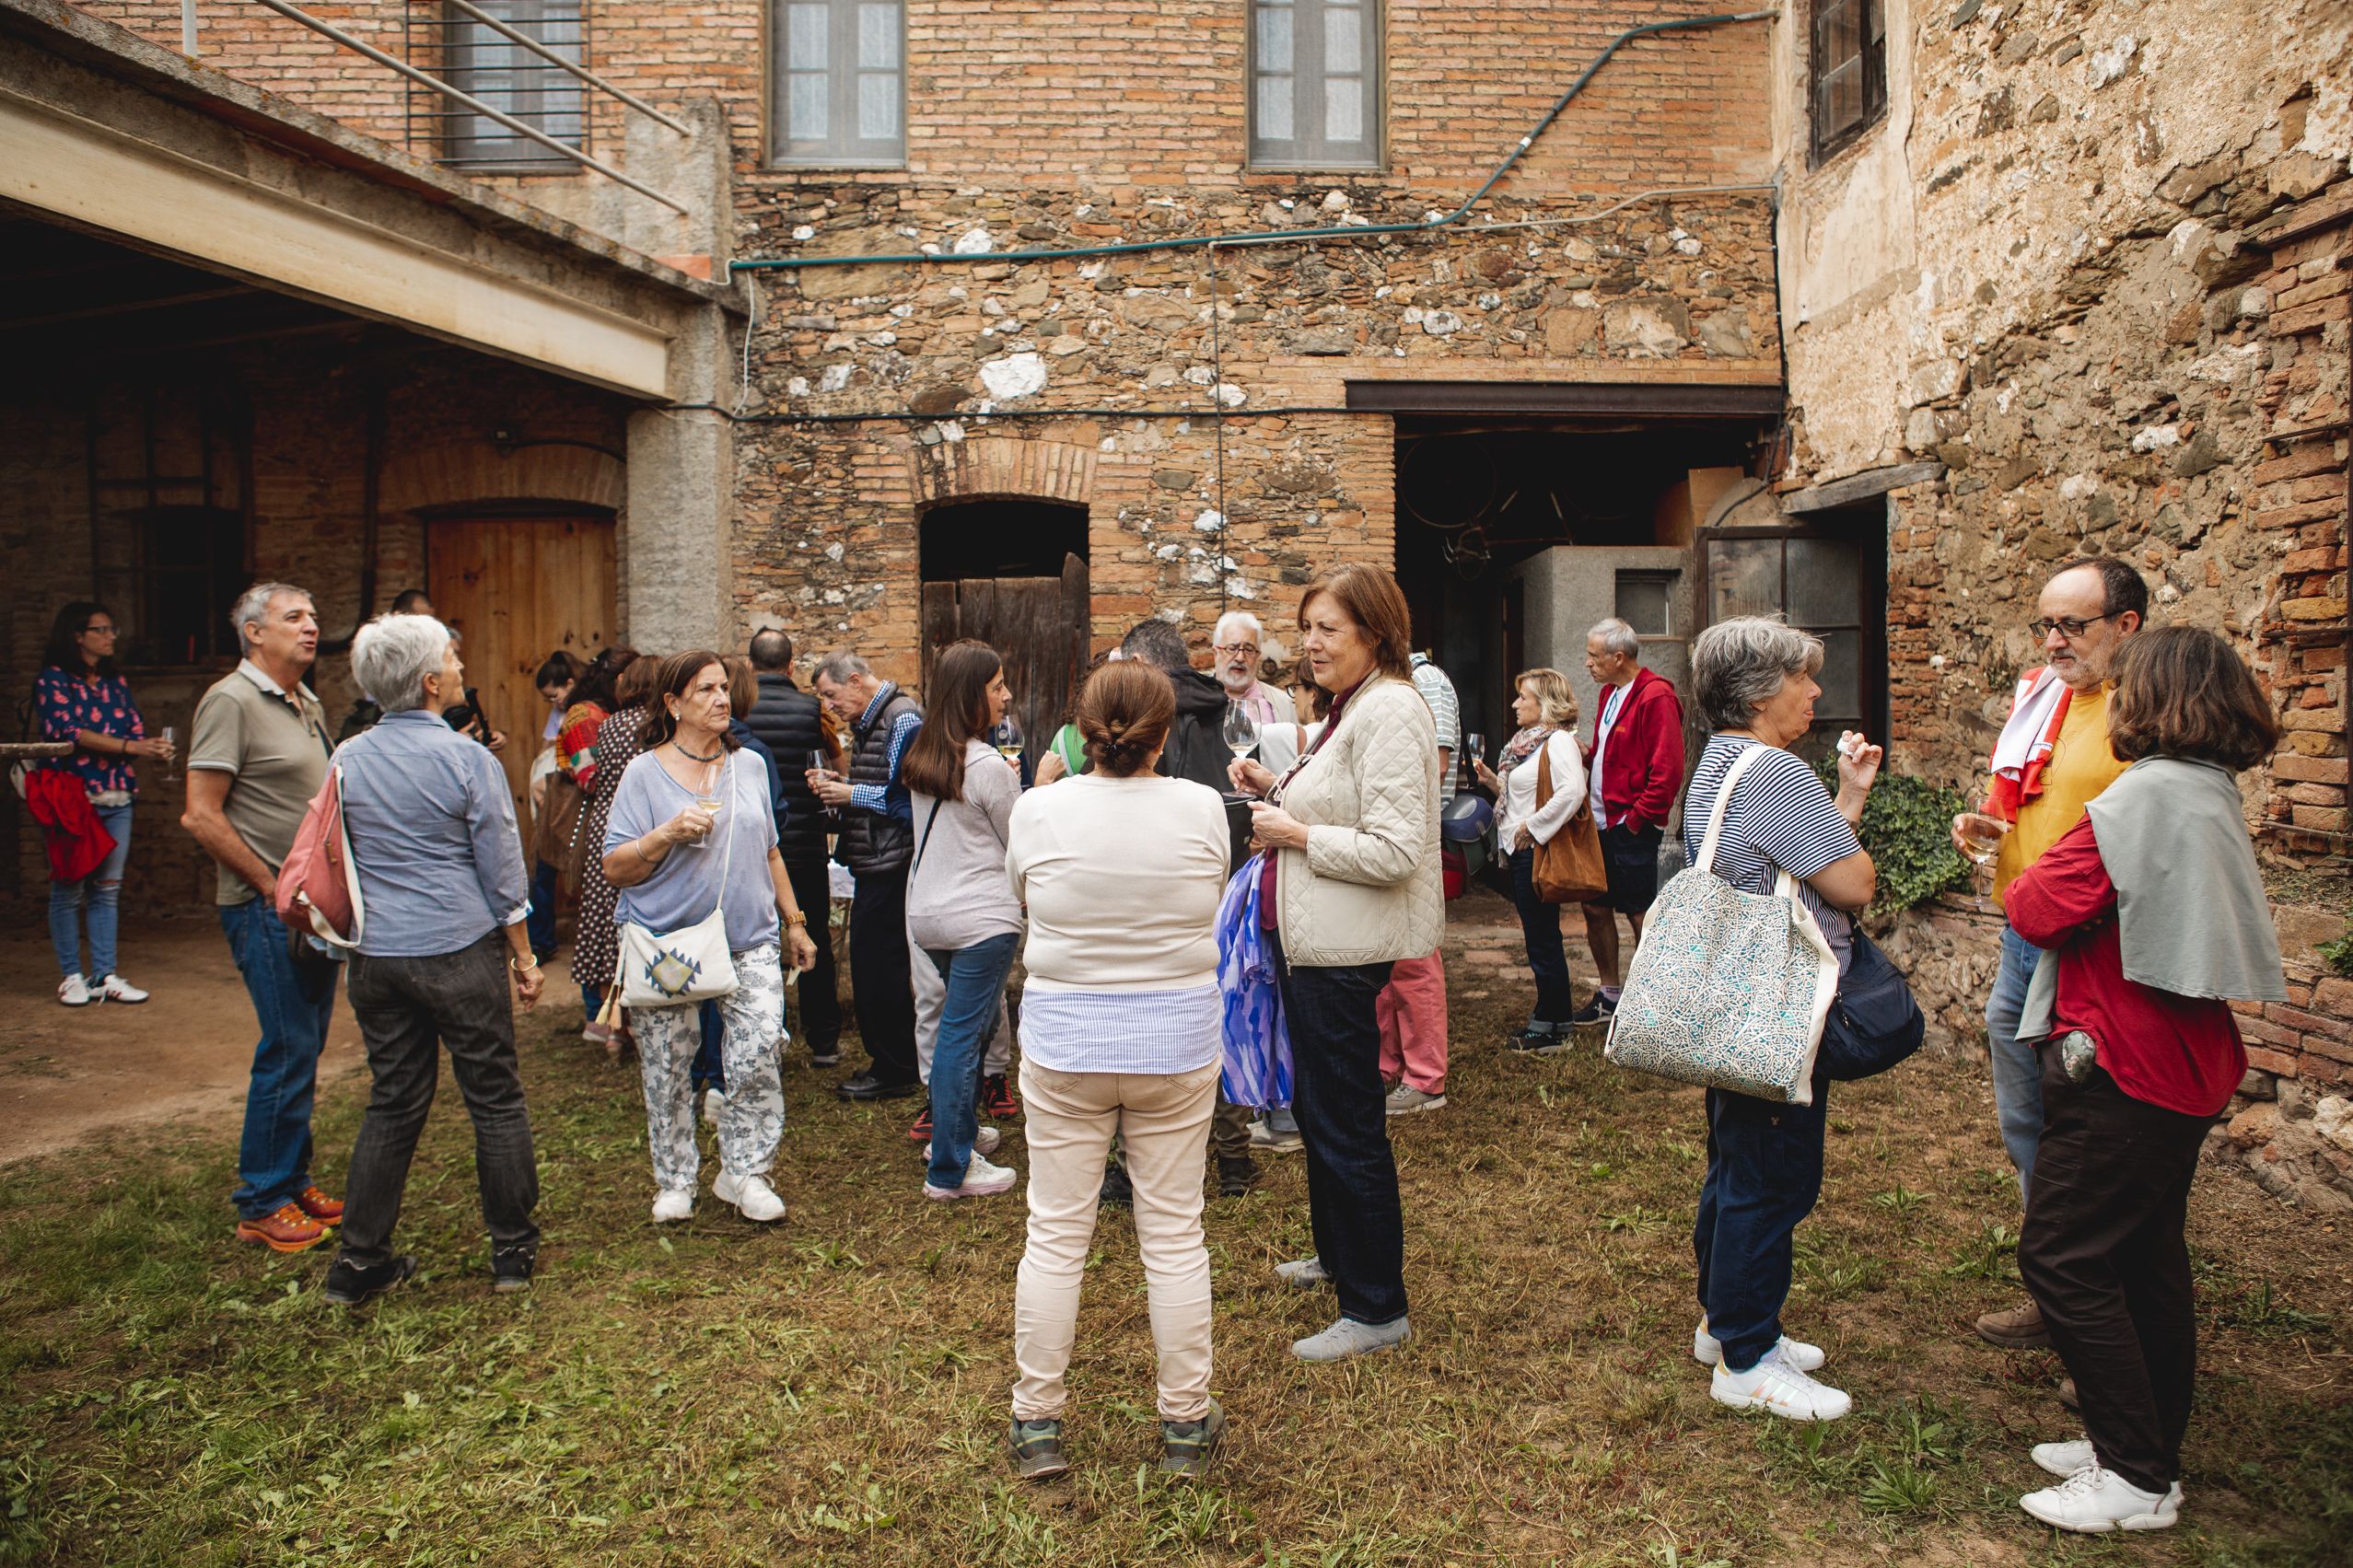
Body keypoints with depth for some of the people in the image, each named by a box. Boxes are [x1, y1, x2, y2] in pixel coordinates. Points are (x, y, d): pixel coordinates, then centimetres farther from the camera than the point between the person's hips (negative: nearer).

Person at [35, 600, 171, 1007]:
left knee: (108, 889, 6)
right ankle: (72, 976, 9)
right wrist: (129, 747, -20)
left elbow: (136, 730, 8)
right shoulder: (52, 680, -1)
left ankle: (104, 974, 10)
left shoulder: (115, 682, 15)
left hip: (117, 798, 5)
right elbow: (68, 731, -13)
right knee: (69, 889, 0)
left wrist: (157, 750, -14)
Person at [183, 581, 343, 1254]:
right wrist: (274, 892, -13)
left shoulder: (309, 704, 14)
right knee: (287, 1052, -5)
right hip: (266, 907, -8)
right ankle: (262, 1206, 7)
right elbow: (203, 816, -15)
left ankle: (292, 1180, 26)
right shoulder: (231, 701, -11)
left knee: (304, 1048, 14)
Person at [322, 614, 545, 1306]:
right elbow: (502, 871, -7)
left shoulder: (346, 760, 4)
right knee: (495, 1099, 7)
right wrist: (523, 955, 3)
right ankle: (512, 1249, 16)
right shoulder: (467, 760, -11)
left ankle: (360, 1262, 18)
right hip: (461, 952, -5)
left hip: (378, 956, 5)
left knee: (393, 1103, 14)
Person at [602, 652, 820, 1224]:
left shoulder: (748, 767, 10)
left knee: (759, 1052, -9)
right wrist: (669, 833, -21)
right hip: (667, 945, -2)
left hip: (749, 941, 2)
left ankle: (744, 1171, 9)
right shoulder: (645, 774, -3)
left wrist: (795, 923, 19)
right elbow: (615, 869, -6)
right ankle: (675, 1182, 23)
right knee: (667, 1068, 5)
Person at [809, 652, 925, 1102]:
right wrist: (838, 785, 5)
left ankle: (895, 1070, 6)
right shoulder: (868, 722, 16)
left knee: (879, 965, -5)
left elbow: (910, 796, -22)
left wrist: (852, 794, -15)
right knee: (872, 964, 15)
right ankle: (887, 1061, 25)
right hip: (874, 863, 10)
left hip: (891, 864, -10)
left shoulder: (902, 718, -15)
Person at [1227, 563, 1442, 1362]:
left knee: (1347, 1124, -2)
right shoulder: (1351, 707, 14)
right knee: (1316, 1108, 22)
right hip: (1310, 939, 11)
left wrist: (1296, 834, -17)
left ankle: (1377, 1309, 10)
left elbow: (1394, 851, -25)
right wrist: (1277, 789, 7)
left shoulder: (1391, 711, -18)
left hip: (1346, 951, -11)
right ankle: (1337, 1252, 40)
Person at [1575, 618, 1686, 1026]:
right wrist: (1585, 755, 6)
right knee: (1596, 908, 13)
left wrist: (1636, 819, -16)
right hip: (1599, 823, 9)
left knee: (1640, 915, 0)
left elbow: (1667, 770, -19)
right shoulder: (1608, 693, 15)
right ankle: (1610, 996, 26)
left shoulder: (1655, 697, -14)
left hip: (1630, 827, -9)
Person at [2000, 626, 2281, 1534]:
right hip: (2182, 1064, 10)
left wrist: (2028, 883, 1)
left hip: (2123, 1071, -10)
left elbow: (2038, 909, -20)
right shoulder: (2213, 794, 11)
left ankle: (2137, 1481, 4)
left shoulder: (2150, 794, -20)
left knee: (2062, 1257, -3)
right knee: (2148, 1257, 17)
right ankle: (2147, 1448, 29)